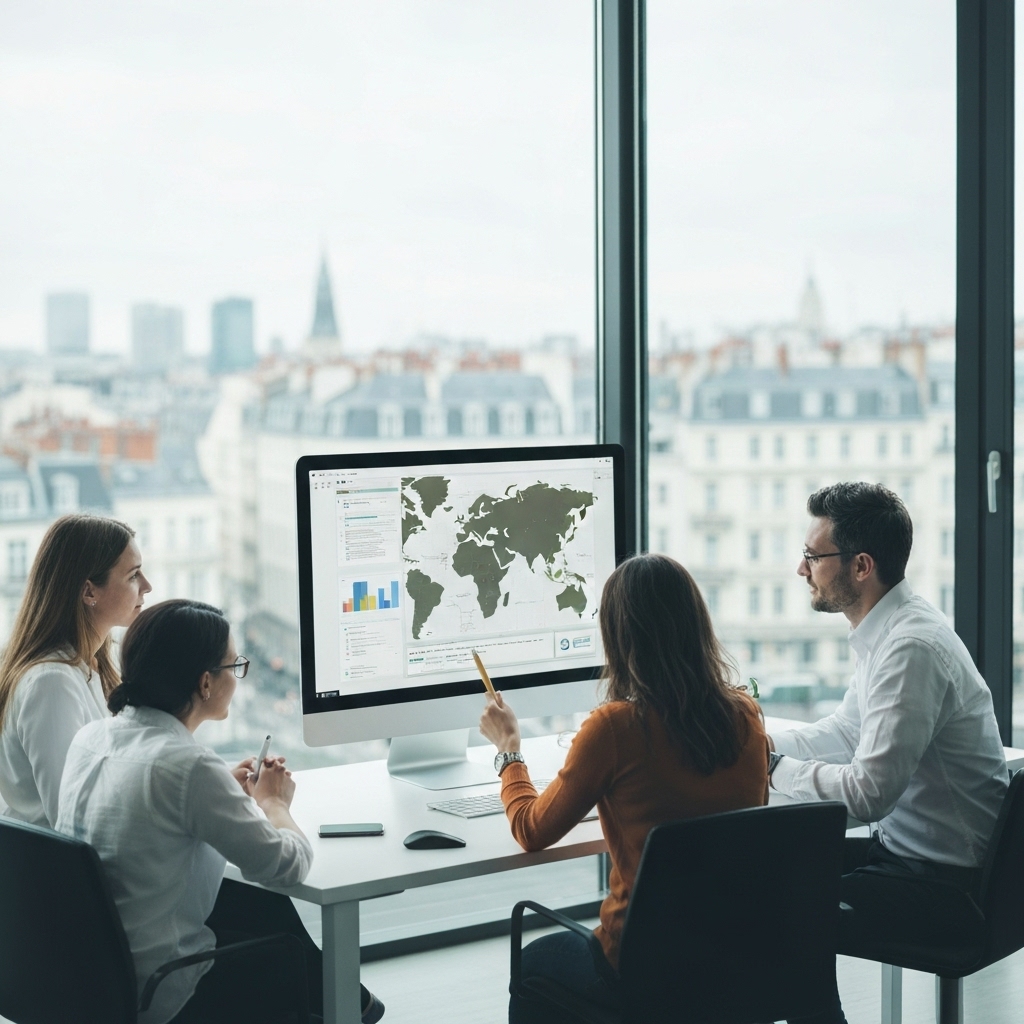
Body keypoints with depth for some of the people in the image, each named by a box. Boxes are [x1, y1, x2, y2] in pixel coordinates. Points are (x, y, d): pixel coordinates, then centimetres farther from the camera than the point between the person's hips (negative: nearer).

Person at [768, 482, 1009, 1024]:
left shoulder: (911, 649, -24)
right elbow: (843, 733, 21)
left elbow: (867, 794, -27)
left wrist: (775, 768, -14)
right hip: (905, 850, 10)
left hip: (941, 887, -10)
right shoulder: (890, 631, 7)